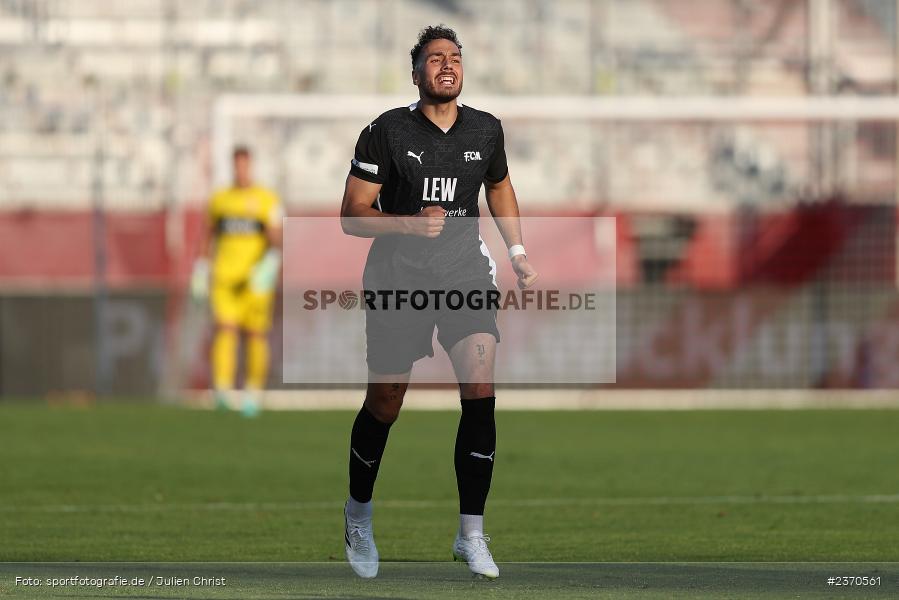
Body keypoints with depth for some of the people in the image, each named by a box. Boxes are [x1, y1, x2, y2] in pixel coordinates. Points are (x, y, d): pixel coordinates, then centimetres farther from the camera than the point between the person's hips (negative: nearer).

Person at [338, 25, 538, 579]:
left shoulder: (486, 131, 3)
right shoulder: (387, 132, -9)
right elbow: (352, 215, -8)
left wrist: (518, 252, 17)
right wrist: (410, 224, -23)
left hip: (466, 269, 2)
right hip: (399, 276, -2)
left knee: (481, 393, -15)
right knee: (384, 405, 6)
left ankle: (472, 533, -9)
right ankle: (358, 513, 33)